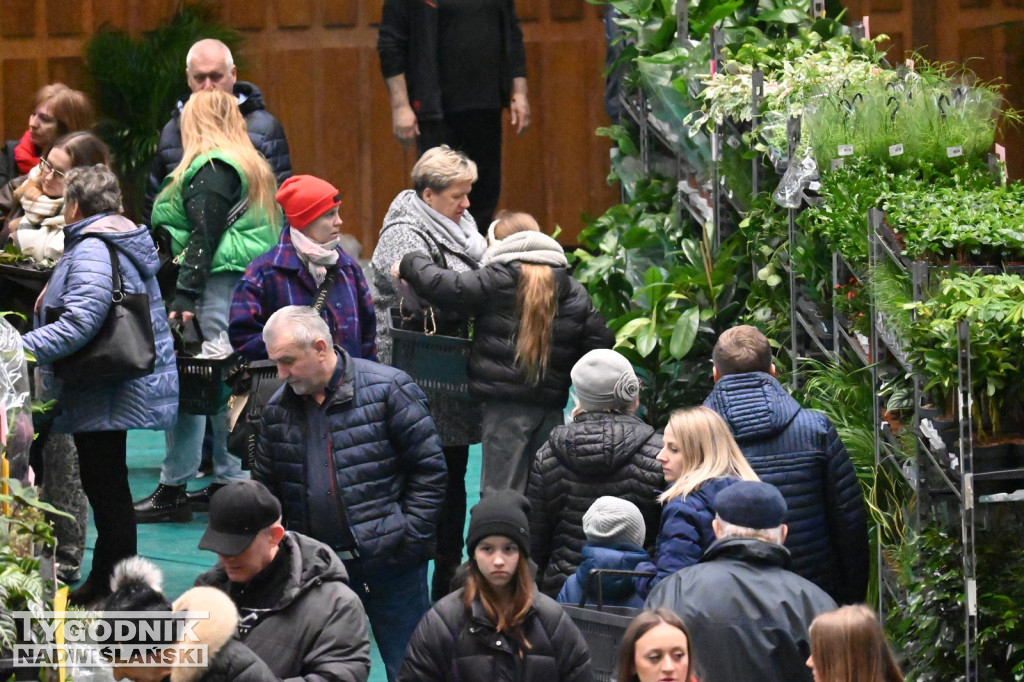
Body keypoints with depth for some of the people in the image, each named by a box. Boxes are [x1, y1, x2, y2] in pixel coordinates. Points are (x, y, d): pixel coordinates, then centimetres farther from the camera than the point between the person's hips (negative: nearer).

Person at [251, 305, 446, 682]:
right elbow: (266, 491, 16)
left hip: (389, 566, -5)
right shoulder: (279, 408, 8)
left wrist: (409, 541, -10)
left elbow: (429, 470, -6)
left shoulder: (387, 389, -7)